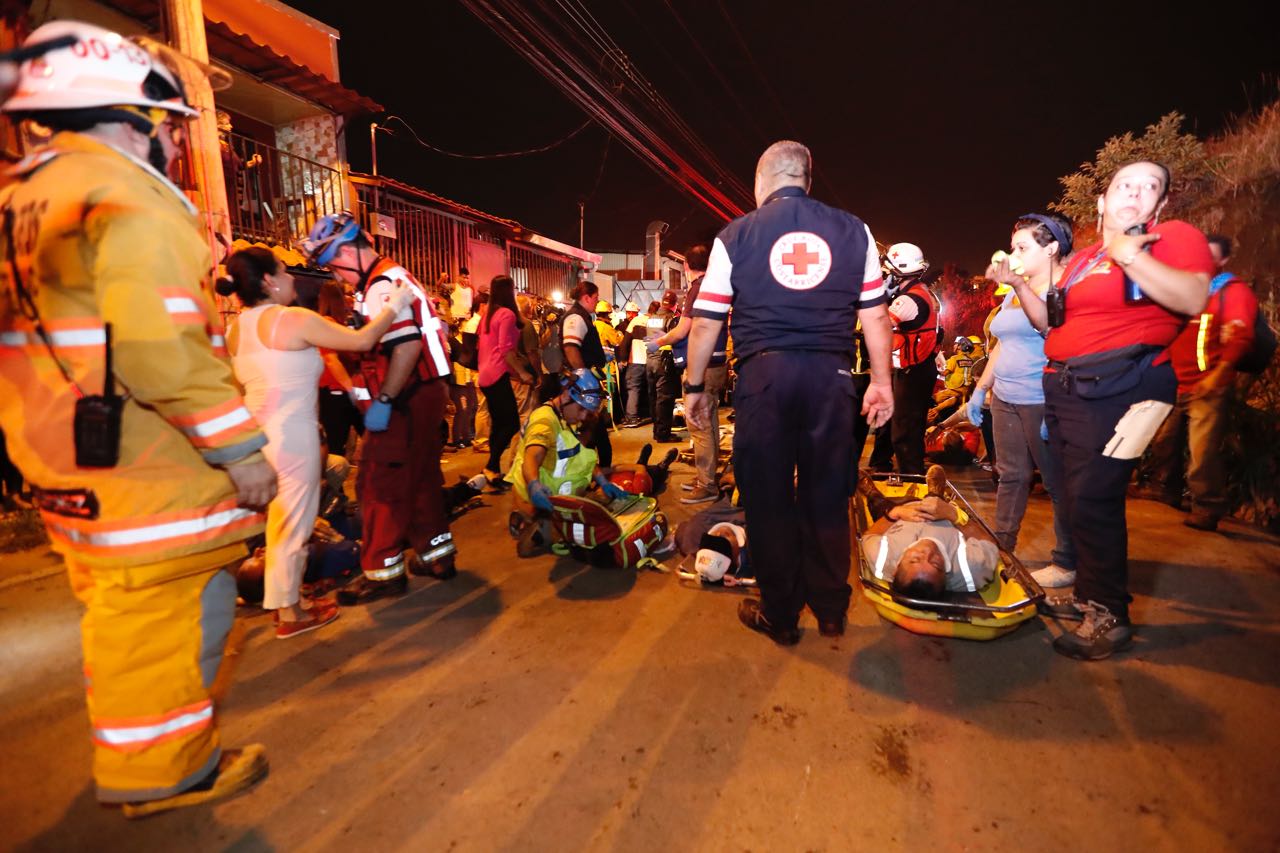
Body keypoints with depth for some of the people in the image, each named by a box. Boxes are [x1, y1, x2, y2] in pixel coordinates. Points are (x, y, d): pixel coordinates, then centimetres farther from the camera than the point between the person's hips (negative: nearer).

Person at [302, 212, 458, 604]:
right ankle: (436, 554, 28)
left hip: (407, 401, -10)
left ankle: (383, 570, 10)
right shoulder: (395, 277, 17)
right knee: (421, 477, 17)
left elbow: (407, 346, -26)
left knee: (381, 484, -1)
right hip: (427, 394, 10)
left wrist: (383, 400, -22)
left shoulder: (382, 286, -14)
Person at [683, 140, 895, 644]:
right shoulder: (852, 230, 10)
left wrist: (695, 385, 10)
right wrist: (881, 381, 15)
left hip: (763, 374, -2)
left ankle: (780, 617, 21)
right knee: (827, 495, 12)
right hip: (830, 375, 2)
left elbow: (706, 322, 3)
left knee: (768, 498, 8)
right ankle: (831, 610, 27)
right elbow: (874, 314, 9)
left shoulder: (736, 235, 5)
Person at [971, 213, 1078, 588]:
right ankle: (1001, 549, 22)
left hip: (1043, 402, -8)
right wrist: (981, 388, 21)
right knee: (1010, 475, 12)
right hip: (1005, 400, 8)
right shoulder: (1012, 292, 19)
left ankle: (1067, 563, 10)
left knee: (1057, 481, 0)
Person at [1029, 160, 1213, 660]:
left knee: (1091, 500, -11)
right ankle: (1088, 595, 24)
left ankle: (1109, 615, 3)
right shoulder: (1083, 258, 19)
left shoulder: (1175, 237, 0)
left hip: (1117, 390, -7)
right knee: (1078, 499, 11)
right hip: (1066, 388, 7)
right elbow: (1051, 323, 22)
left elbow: (1193, 299, -18)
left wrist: (1128, 252, -18)